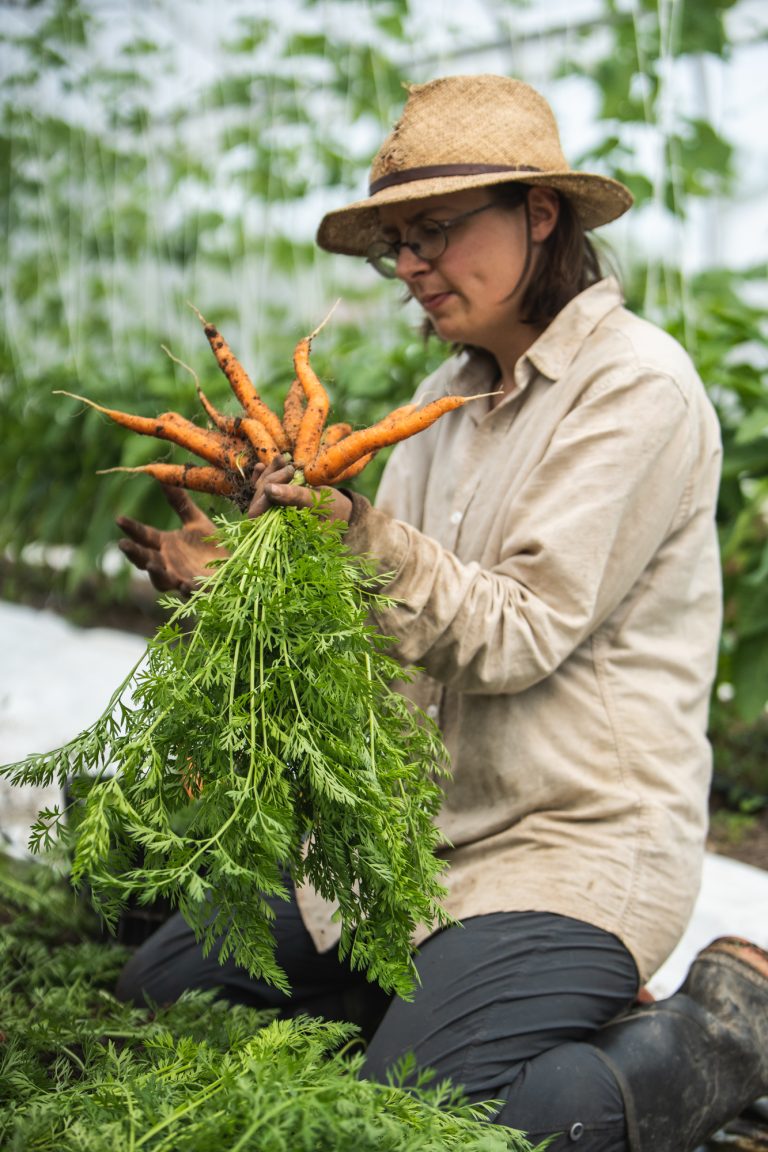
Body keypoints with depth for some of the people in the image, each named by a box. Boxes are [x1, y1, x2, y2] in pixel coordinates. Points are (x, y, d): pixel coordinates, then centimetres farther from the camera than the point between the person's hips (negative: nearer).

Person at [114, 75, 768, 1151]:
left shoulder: (636, 381, -12)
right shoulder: (450, 394, 11)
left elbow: (521, 635, -17)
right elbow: (389, 631, 8)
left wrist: (364, 535, -29)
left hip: (579, 841, -8)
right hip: (422, 824, 8)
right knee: (160, 986, 6)